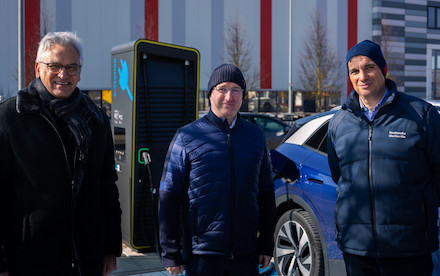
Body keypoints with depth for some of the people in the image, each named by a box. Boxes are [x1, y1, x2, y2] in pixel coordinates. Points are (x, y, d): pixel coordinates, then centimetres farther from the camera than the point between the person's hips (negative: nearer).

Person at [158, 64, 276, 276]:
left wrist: (266, 245, 12)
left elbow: (266, 194, 14)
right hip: (202, 256, -3)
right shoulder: (186, 137, -2)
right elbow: (168, 197, -3)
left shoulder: (256, 136, 9)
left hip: (247, 256, 3)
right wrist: (170, 253, -5)